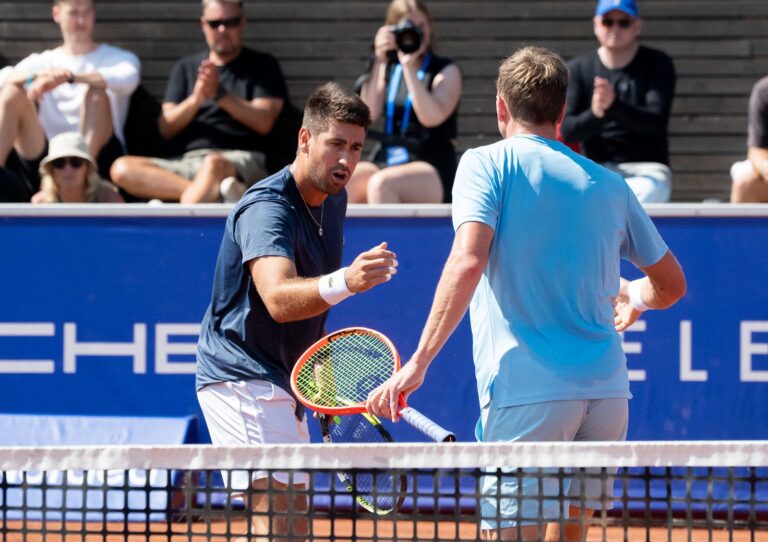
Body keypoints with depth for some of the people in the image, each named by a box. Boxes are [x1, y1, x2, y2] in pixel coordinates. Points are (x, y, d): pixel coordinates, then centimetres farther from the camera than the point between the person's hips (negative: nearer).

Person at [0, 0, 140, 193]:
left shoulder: (117, 58, 13)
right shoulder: (41, 62, 19)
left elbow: (127, 80, -14)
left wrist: (68, 76, -26)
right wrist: (34, 77, -25)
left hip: (97, 157, -2)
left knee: (95, 92, -24)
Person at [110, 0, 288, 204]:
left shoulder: (263, 65, 13)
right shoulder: (185, 68, 22)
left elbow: (263, 122, -1)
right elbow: (166, 128, 11)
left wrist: (220, 95, -13)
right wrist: (195, 99, -8)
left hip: (242, 159, -4)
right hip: (189, 162, 4)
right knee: (122, 168, -25)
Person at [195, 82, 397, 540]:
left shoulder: (333, 200, 8)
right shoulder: (267, 209, -22)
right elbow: (278, 299, -40)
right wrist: (344, 283, -56)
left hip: (280, 383, 10)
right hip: (242, 377, -10)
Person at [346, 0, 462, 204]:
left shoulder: (447, 71, 4)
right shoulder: (389, 68, 16)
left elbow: (431, 117, -13)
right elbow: (368, 114, 2)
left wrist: (409, 67, -12)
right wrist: (378, 62, -2)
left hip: (433, 170, -4)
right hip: (386, 162, 4)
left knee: (381, 184, -37)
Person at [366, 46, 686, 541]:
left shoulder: (485, 164, 2)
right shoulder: (608, 184, 16)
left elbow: (468, 261, -15)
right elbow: (672, 284, 25)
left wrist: (418, 363, -15)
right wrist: (634, 297, 48)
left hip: (526, 392, -5)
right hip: (606, 390, 5)